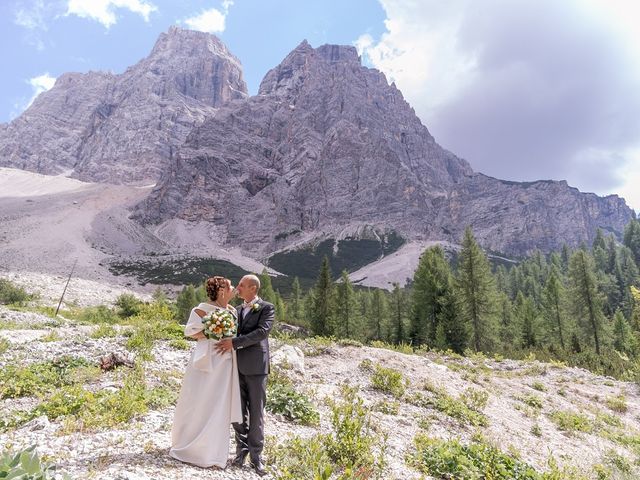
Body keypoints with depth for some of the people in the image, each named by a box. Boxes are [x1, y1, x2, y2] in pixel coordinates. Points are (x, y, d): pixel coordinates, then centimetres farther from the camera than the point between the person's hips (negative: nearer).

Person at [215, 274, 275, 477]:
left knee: (256, 412, 4)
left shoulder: (267, 308, -5)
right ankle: (241, 449, 27)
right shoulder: (237, 310, 15)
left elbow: (262, 332, -18)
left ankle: (256, 455, 16)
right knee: (238, 411, 12)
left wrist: (234, 342, -23)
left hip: (255, 367, -5)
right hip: (237, 366, 5)